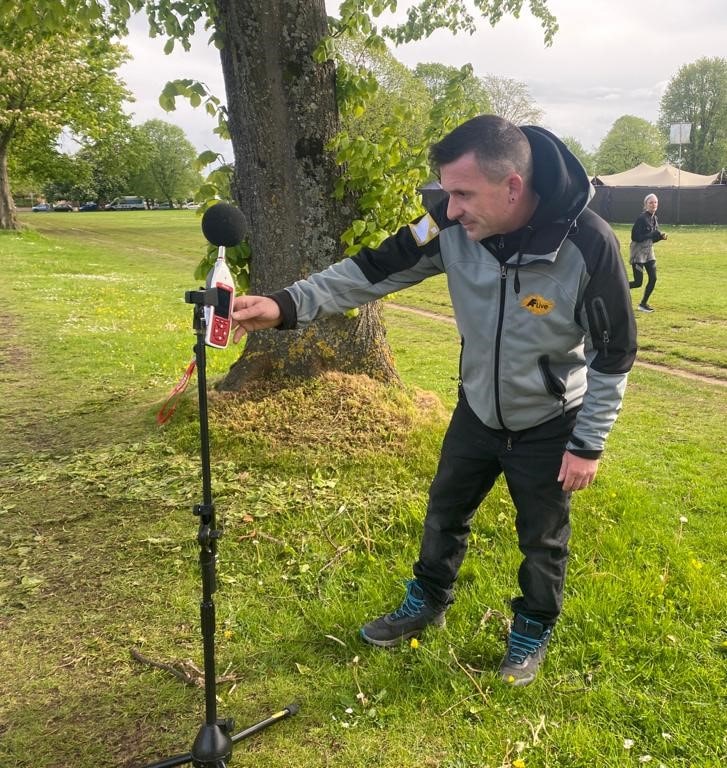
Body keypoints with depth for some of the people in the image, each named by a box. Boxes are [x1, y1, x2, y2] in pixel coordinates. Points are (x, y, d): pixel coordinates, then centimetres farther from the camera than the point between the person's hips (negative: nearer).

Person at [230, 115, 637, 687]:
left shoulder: (588, 244, -30)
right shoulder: (452, 226, -20)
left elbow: (615, 352, -18)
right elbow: (376, 270, -15)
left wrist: (589, 444, -14)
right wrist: (288, 305, -27)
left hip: (548, 424, -4)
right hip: (478, 410, 4)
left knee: (542, 539, 15)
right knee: (445, 514, 20)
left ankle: (534, 629, 44)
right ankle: (428, 602, 47)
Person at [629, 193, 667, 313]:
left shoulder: (654, 218, 8)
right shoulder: (642, 218, -16)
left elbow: (652, 238, 14)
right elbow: (635, 237, -21)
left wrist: (660, 236, -6)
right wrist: (653, 234, -24)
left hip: (649, 252, 7)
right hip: (638, 253, -7)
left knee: (653, 279, 1)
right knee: (638, 282, -7)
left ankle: (643, 303, 16)